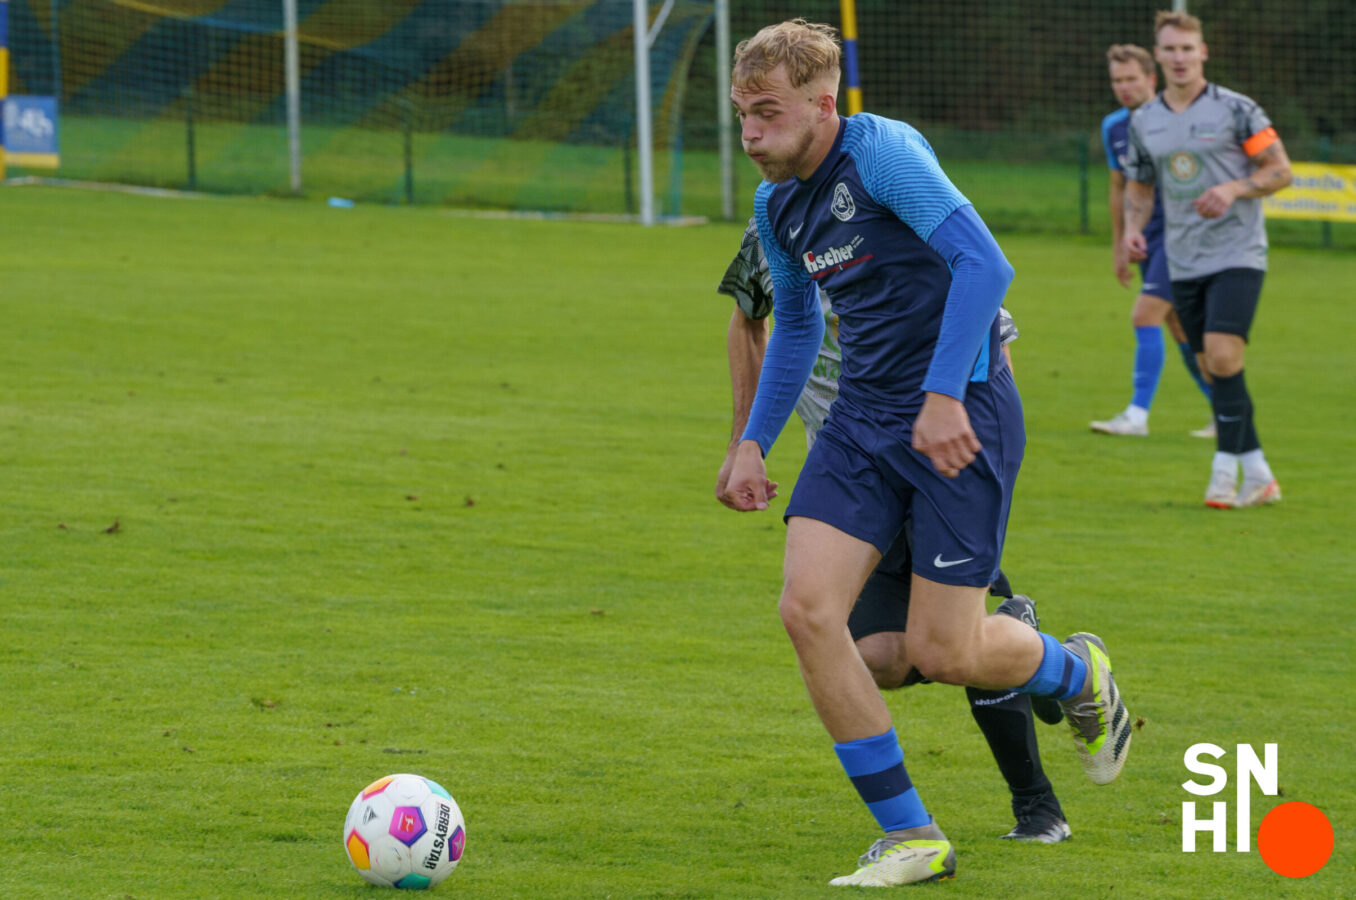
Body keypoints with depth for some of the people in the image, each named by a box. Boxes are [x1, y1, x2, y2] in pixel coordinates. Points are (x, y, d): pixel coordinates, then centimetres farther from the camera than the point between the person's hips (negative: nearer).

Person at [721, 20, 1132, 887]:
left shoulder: (882, 152, -16)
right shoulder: (777, 205, 10)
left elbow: (982, 262, -25)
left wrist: (943, 398, -29)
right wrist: (754, 441, 22)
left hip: (960, 416, -8)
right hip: (864, 418, 8)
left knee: (944, 652, -7)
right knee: (807, 608, -10)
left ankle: (1079, 675, 29)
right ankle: (911, 839, -1)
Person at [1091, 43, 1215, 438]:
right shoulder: (1113, 127, 9)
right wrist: (1119, 246, 20)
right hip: (1148, 239, 7)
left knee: (1145, 315, -16)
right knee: (1179, 328, 9)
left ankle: (1138, 415, -14)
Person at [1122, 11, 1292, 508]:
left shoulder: (1235, 109, -6)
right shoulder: (1143, 121, 8)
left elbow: (1280, 170, -3)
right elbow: (1139, 185, 20)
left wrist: (1234, 189, -20)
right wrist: (1133, 227, 0)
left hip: (1237, 253, -5)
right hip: (1183, 261, 5)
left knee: (1222, 354, -21)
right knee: (1213, 370, 6)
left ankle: (1225, 467, -14)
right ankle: (1257, 475, 16)